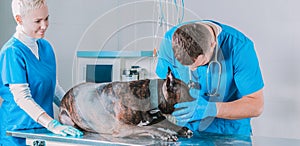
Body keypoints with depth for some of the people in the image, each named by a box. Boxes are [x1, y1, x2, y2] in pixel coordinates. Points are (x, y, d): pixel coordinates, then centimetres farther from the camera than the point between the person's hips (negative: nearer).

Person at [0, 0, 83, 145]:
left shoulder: (45, 46, 8)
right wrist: (53, 125, -31)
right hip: (17, 132, -7)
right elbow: (21, 97, -22)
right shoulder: (12, 52, -16)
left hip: (42, 128, 7)